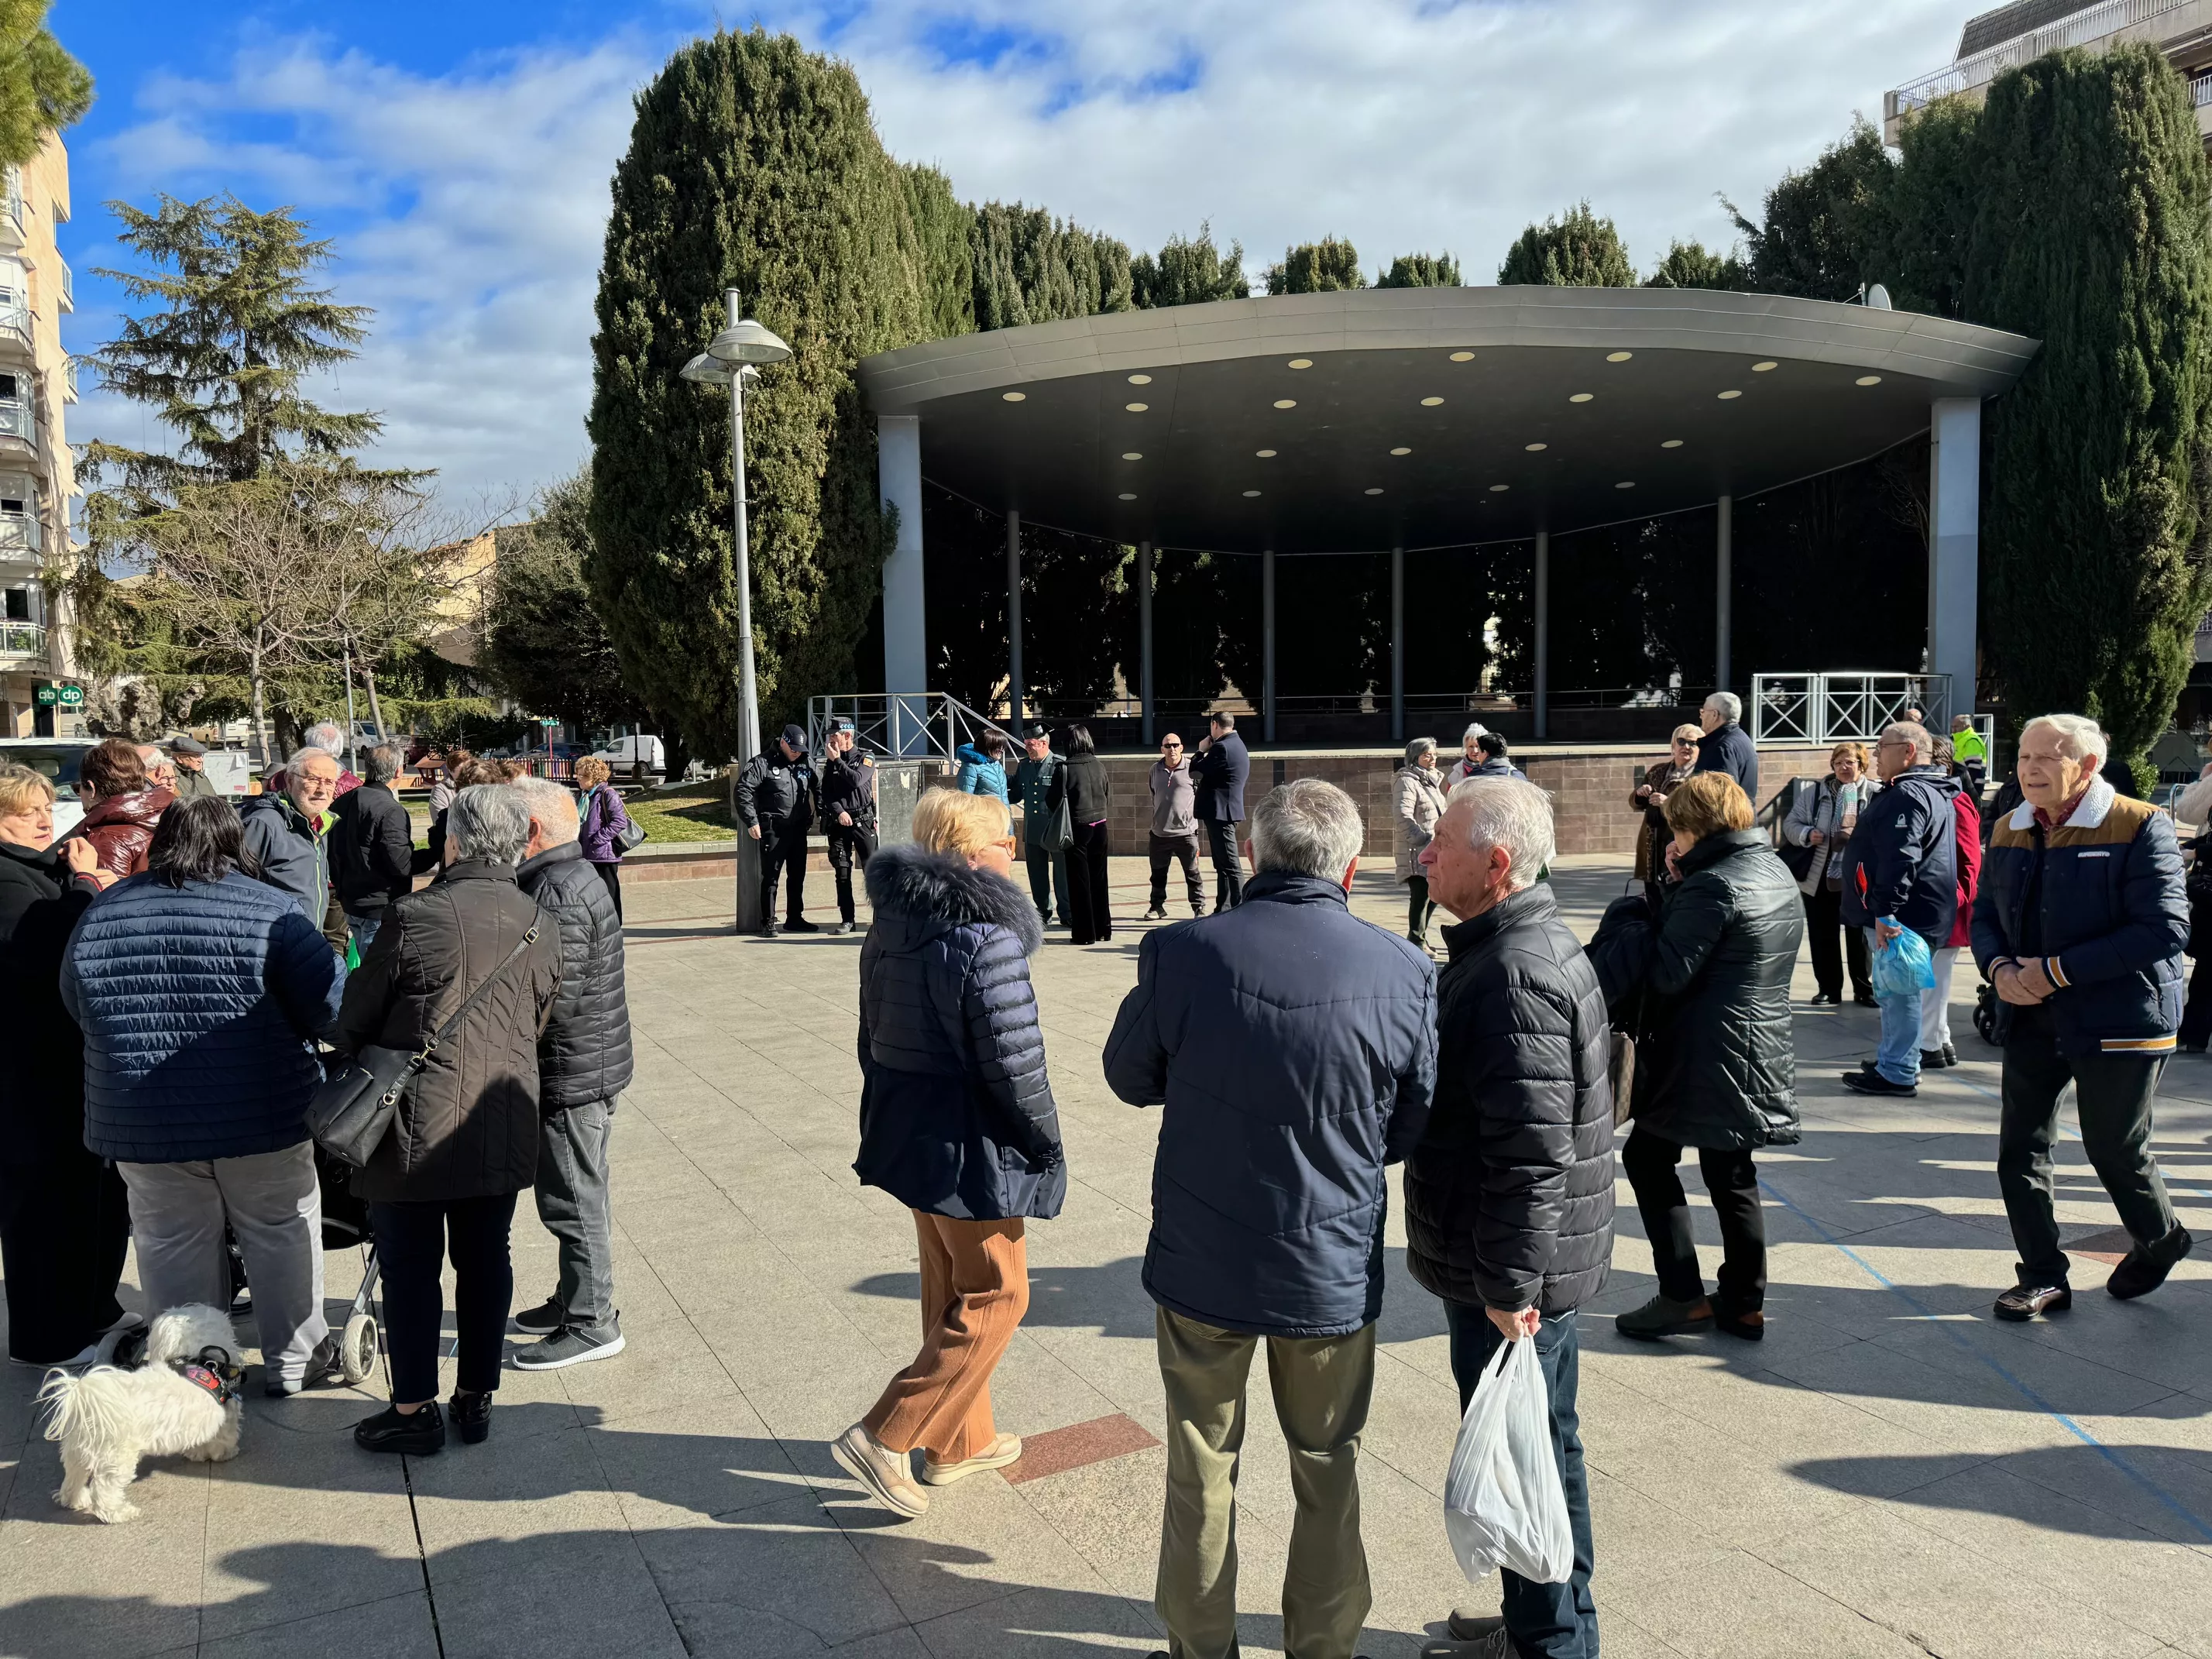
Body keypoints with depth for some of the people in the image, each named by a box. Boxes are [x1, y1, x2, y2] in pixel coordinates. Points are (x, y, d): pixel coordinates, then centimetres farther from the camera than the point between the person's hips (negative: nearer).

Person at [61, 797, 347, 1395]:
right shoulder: (267, 910, -14)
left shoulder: (99, 915, 0)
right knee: (280, 1235, 13)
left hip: (141, 1124, 3)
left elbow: (77, 1009, 13)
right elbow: (331, 1004, -15)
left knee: (172, 1245, 15)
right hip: (262, 1120, -3)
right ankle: (293, 1360, 24)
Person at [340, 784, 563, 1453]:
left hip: (418, 1128, -4)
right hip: (505, 1133, 4)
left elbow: (354, 1021, -6)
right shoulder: (541, 927, -1)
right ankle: (477, 1399, 26)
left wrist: (366, 1069, 15)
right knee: (486, 1261, 15)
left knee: (411, 1268, 9)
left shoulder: (414, 917, -15)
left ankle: (413, 1411, 19)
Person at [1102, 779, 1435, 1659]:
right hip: (1333, 1271, 1)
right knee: (1327, 1470, 22)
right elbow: (1415, 1126, -3)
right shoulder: (1404, 971, -15)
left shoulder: (1181, 954, -18)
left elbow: (1130, 1075, -2)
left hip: (1200, 1263, 0)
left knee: (1201, 1466, 20)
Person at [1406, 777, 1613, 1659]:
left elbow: (1531, 1152, -27)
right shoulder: (1531, 946, 9)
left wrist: (1506, 1284, -23)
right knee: (1543, 1448, 22)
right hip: (1535, 1263, 10)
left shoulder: (1515, 976, -25)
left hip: (1510, 1281, -10)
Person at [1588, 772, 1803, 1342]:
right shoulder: (1778, 873, 10)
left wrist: (1630, 915, -9)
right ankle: (1744, 1304, 22)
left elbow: (1665, 971, -22)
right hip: (1759, 1056, 9)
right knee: (1732, 1176, 16)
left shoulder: (1714, 885, -20)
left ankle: (1684, 1296, 5)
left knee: (1648, 1159, 5)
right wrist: (1686, 879, 4)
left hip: (1704, 1056, -9)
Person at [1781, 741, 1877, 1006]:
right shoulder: (1814, 794, 7)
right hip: (1819, 877, 3)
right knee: (1823, 937, 9)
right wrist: (1807, 834, -12)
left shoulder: (1877, 794, -5)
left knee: (1860, 937, 8)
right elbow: (1791, 824, 7)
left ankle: (1865, 989, 20)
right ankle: (1829, 990, 19)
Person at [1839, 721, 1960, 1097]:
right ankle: (1894, 1060, 29)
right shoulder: (1931, 790, 20)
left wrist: (1885, 911, -29)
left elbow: (1900, 859, -27)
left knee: (1897, 991, -6)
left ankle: (1898, 1072, 0)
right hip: (1912, 914, 11)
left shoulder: (1909, 794, -17)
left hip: (1904, 916, -11)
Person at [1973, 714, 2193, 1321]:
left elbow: (2164, 929, -20)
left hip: (2116, 1018, -5)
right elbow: (1985, 914, 11)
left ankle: (2160, 1239, 40)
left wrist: (2058, 970, -22)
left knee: (2115, 1150, 9)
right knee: (2020, 1151, 6)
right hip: (2031, 1018, 5)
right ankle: (2043, 1278, 19)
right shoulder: (2009, 831, 6)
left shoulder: (2140, 827, -13)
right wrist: (1999, 967, -11)